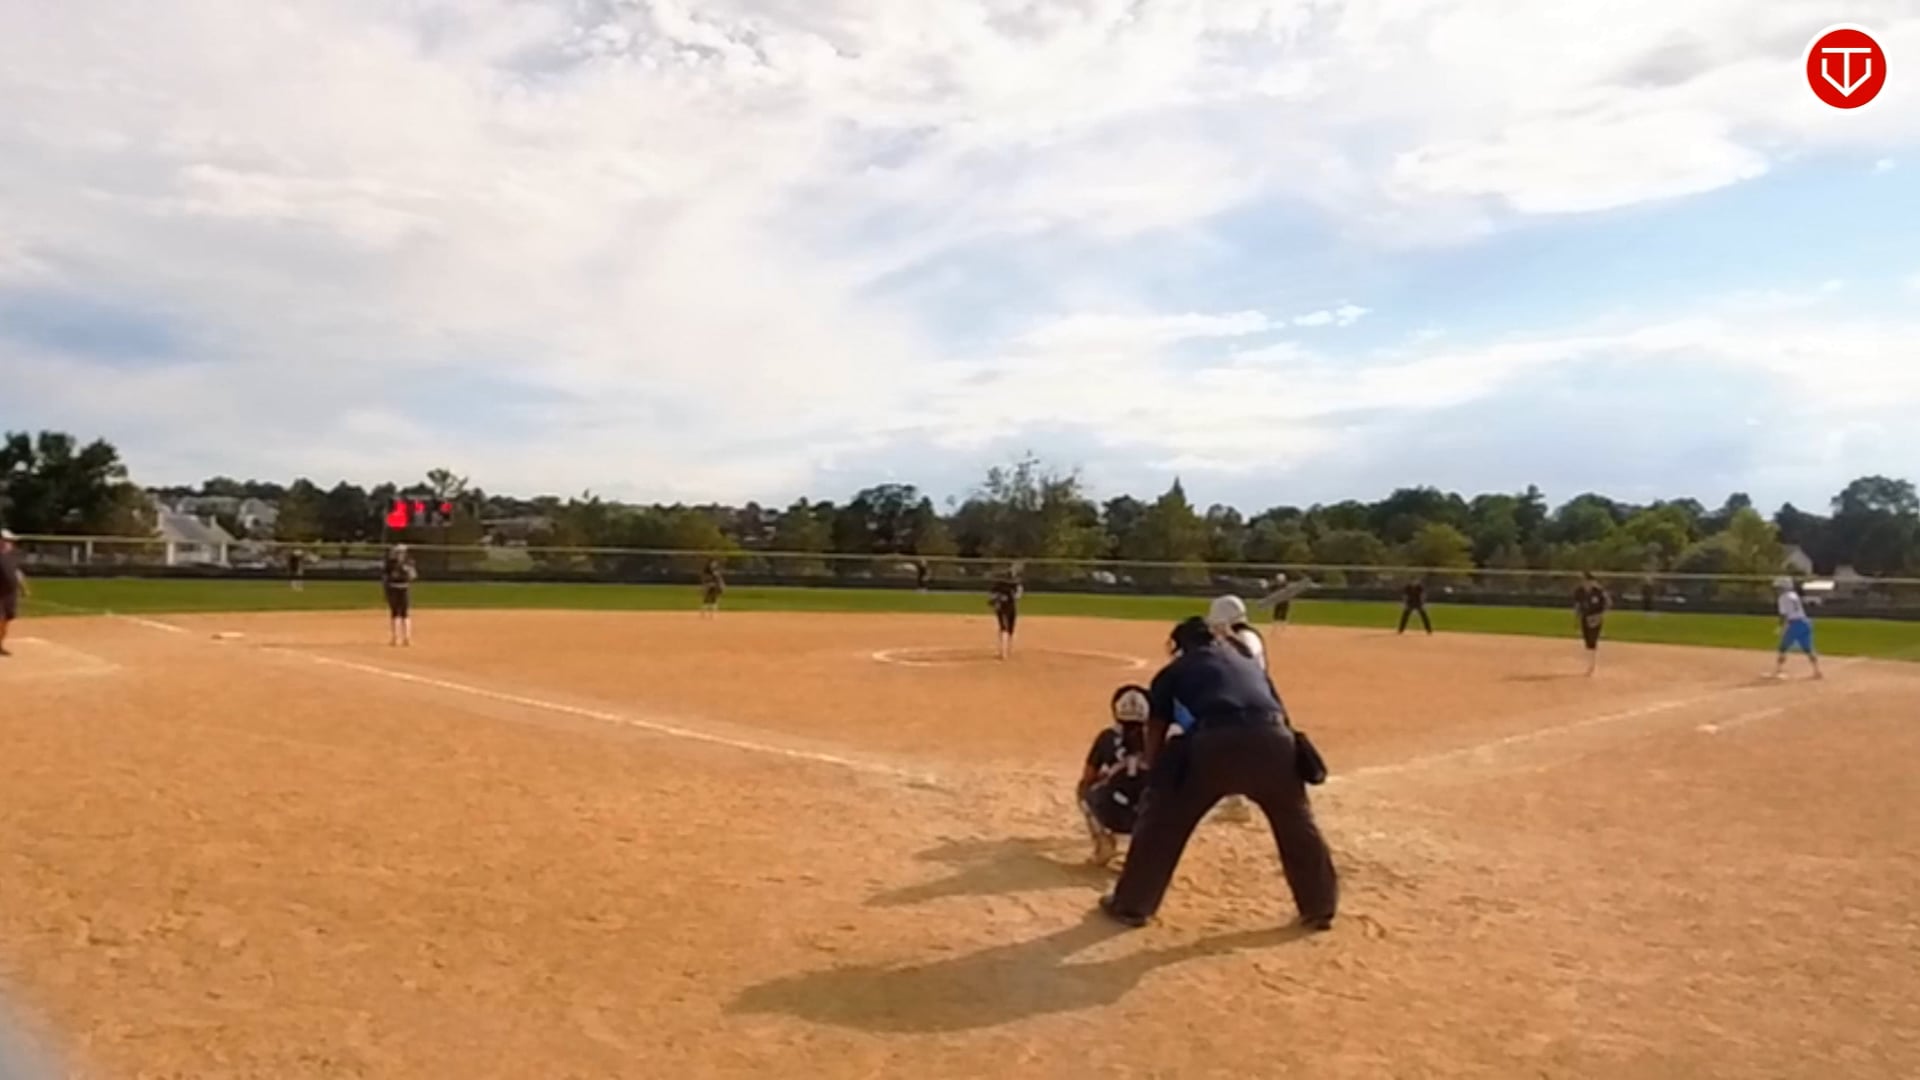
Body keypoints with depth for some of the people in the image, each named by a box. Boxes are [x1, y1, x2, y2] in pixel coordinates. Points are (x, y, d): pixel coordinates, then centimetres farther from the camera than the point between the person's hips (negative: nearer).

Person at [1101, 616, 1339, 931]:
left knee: (1164, 819, 15)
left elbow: (1156, 730, 24)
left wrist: (1156, 780, 35)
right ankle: (1320, 908, 38)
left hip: (1216, 742, -3)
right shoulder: (1250, 664, 37)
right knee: (1297, 823, 26)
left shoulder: (1176, 669, 28)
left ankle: (1131, 905, 23)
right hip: (1272, 740, 3)